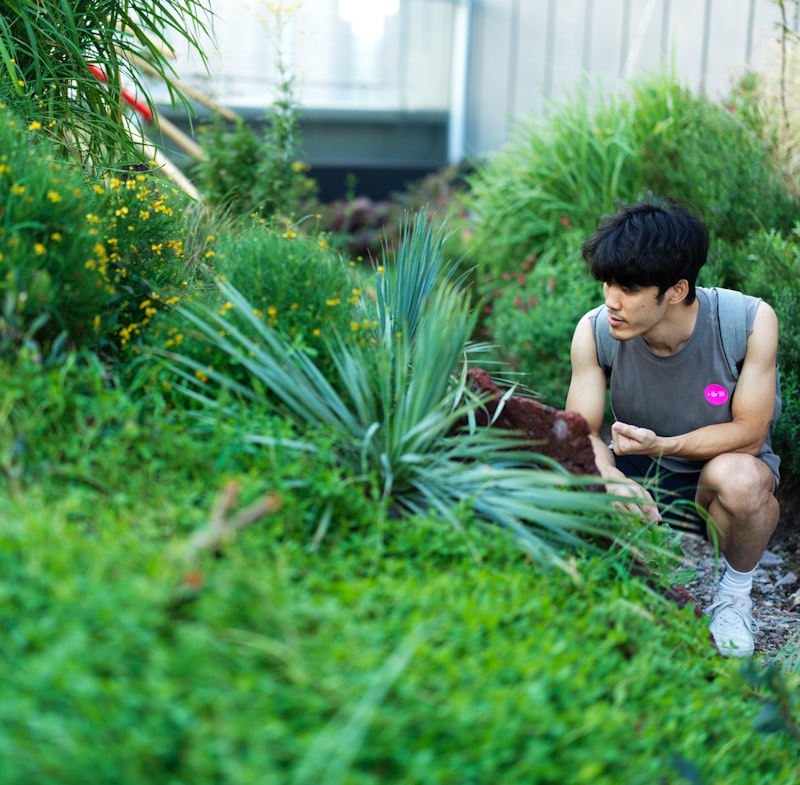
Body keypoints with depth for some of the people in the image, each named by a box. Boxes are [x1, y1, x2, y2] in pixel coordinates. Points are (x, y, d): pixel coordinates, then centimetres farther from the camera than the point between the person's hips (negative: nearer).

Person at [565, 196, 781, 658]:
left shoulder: (751, 321, -24)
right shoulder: (595, 332, -17)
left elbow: (749, 433, -20)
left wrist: (661, 445, -36)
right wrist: (609, 477, -38)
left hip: (725, 466, -3)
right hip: (641, 479, 3)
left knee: (738, 477, -39)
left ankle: (736, 594, -4)